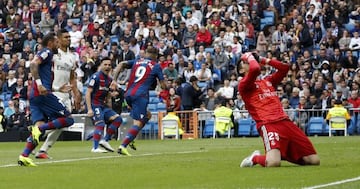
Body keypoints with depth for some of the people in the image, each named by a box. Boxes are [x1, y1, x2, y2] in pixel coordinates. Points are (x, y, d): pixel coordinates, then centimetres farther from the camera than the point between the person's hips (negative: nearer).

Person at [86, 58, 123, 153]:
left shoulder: (109, 79, 14)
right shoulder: (96, 77, -10)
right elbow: (88, 93, -14)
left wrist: (110, 111, 19)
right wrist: (89, 109, -21)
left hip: (103, 105, 8)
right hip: (94, 105, -8)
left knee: (117, 119, -3)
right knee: (100, 124, -22)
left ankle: (105, 141, -1)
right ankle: (95, 148, -19)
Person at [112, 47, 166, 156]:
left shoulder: (136, 62, 19)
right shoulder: (156, 66, 8)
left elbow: (121, 65, 7)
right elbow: (163, 86, 8)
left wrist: (114, 80, 2)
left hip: (128, 94, 6)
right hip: (140, 95, -6)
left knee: (147, 115, 25)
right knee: (138, 123, -8)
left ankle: (131, 139, 11)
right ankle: (122, 146, -23)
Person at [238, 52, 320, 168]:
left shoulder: (268, 81, 28)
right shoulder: (244, 85, 4)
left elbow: (284, 67, 25)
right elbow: (255, 69, -15)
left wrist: (263, 60, 24)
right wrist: (249, 57, 5)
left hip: (285, 122, 7)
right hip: (268, 124, -7)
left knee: (314, 160, -1)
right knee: (273, 163, -33)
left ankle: (282, 154, 21)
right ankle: (255, 158, 2)